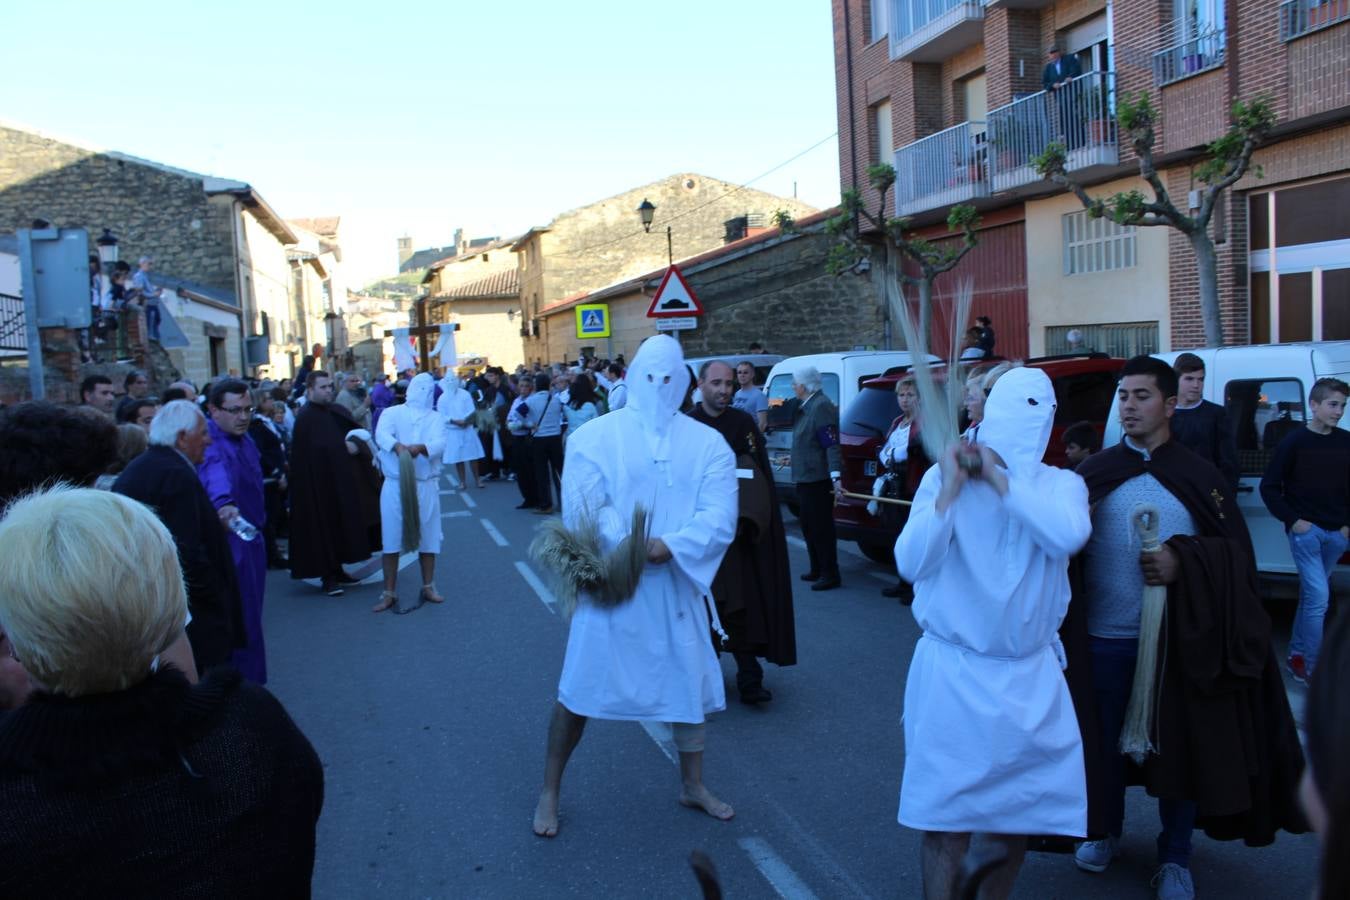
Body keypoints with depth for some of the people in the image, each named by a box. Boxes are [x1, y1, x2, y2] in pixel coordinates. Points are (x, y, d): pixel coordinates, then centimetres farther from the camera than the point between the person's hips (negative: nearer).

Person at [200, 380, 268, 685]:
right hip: (229, 543, -9)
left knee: (250, 618, 18)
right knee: (241, 622, -5)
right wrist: (224, 504, -63)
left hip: (249, 537, 9)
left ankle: (252, 682, 31)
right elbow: (216, 476, -45)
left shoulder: (244, 439, 6)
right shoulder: (212, 447, -24)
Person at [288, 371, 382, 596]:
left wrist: (356, 445, -12)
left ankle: (337, 570, 22)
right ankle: (327, 576, 2)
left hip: (343, 480, 7)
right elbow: (317, 449, -20)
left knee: (343, 526, 11)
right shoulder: (306, 418, -10)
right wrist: (344, 447, -18)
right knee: (326, 527, -4)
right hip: (321, 483, -7)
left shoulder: (337, 411, 12)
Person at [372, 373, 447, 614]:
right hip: (395, 484, -1)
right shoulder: (392, 413, 4)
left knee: (428, 537, 8)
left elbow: (440, 443, -12)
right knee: (392, 539, 0)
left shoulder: (435, 417, 7)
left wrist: (420, 448, -34)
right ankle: (389, 593, 9)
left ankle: (428, 587, 22)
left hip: (426, 485, 1)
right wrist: (397, 446, -38)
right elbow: (381, 434, -16)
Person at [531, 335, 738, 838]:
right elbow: (583, 510, -15)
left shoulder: (707, 444, 1)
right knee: (581, 687, 5)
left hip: (677, 585, 3)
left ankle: (693, 785, 36)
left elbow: (719, 517, -9)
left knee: (688, 682, 14)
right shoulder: (595, 437, -4)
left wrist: (671, 545, -25)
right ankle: (549, 791, 25)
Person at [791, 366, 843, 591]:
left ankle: (830, 575, 5)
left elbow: (832, 444, -24)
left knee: (821, 526, -3)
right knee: (808, 525, 18)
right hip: (805, 477, 10)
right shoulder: (806, 406, 12)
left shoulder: (821, 406, -18)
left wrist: (835, 476, -30)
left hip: (818, 478, -10)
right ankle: (817, 570, 29)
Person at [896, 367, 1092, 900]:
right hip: (953, 674, -3)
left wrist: (999, 480, -18)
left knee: (1017, 813, 15)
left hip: (1031, 676, 3)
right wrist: (951, 490, -20)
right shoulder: (942, 477, -6)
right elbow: (911, 564, -16)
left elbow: (1069, 535, -22)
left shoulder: (1061, 485, 1)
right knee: (946, 818, 3)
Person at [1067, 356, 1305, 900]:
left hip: (1178, 640, 0)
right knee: (1104, 739, 12)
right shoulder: (1092, 474, 1)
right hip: (1104, 638, 1)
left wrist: (1184, 561, -18)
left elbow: (1236, 551, -1)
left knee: (1176, 745, 9)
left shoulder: (1199, 478, 0)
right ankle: (1105, 830, 36)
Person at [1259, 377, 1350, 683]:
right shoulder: (1295, 442, -6)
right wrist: (1293, 520, -9)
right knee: (1318, 597, -10)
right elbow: (1269, 486, -4)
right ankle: (1311, 668, -2)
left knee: (1311, 595, 14)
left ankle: (1297, 655, 28)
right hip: (1306, 530, -4)